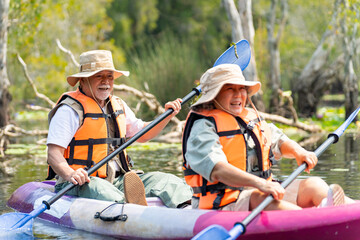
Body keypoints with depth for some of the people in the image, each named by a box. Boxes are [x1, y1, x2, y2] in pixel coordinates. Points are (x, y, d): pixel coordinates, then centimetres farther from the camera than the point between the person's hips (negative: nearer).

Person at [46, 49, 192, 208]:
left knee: (166, 181, -10)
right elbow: (53, 153, -15)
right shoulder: (71, 109, -7)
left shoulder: (117, 105, 18)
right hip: (82, 183, -7)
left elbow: (142, 134, 31)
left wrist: (167, 116, 15)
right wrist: (70, 174, -35)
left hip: (117, 179, 7)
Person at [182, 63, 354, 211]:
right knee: (258, 197, -38)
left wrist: (298, 152, 9)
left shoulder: (252, 117, 19)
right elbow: (216, 169, -24)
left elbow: (278, 141, 34)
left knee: (314, 185, -7)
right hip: (224, 206, -8)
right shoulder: (203, 126, -8)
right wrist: (258, 183, -36)